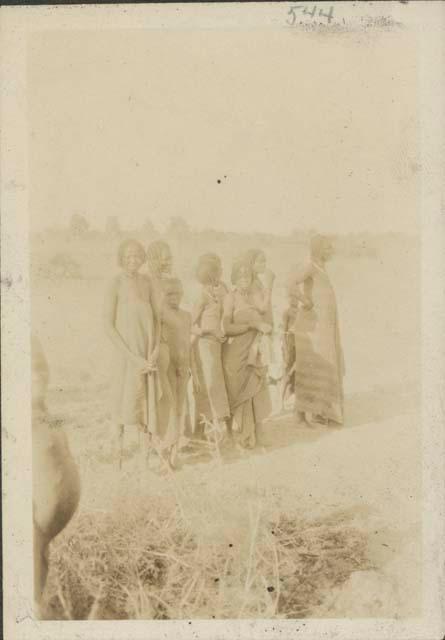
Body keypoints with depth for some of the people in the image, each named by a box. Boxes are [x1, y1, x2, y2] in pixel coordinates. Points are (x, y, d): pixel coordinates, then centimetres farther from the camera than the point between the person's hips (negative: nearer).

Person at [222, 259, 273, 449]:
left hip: (254, 352, 5)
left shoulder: (256, 296, 6)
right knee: (240, 394, 4)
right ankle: (242, 436, 16)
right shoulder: (230, 297, -9)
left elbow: (265, 322, 17)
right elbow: (227, 328, -18)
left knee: (254, 393, 9)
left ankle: (251, 433, 23)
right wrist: (253, 324, -20)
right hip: (236, 353, -5)